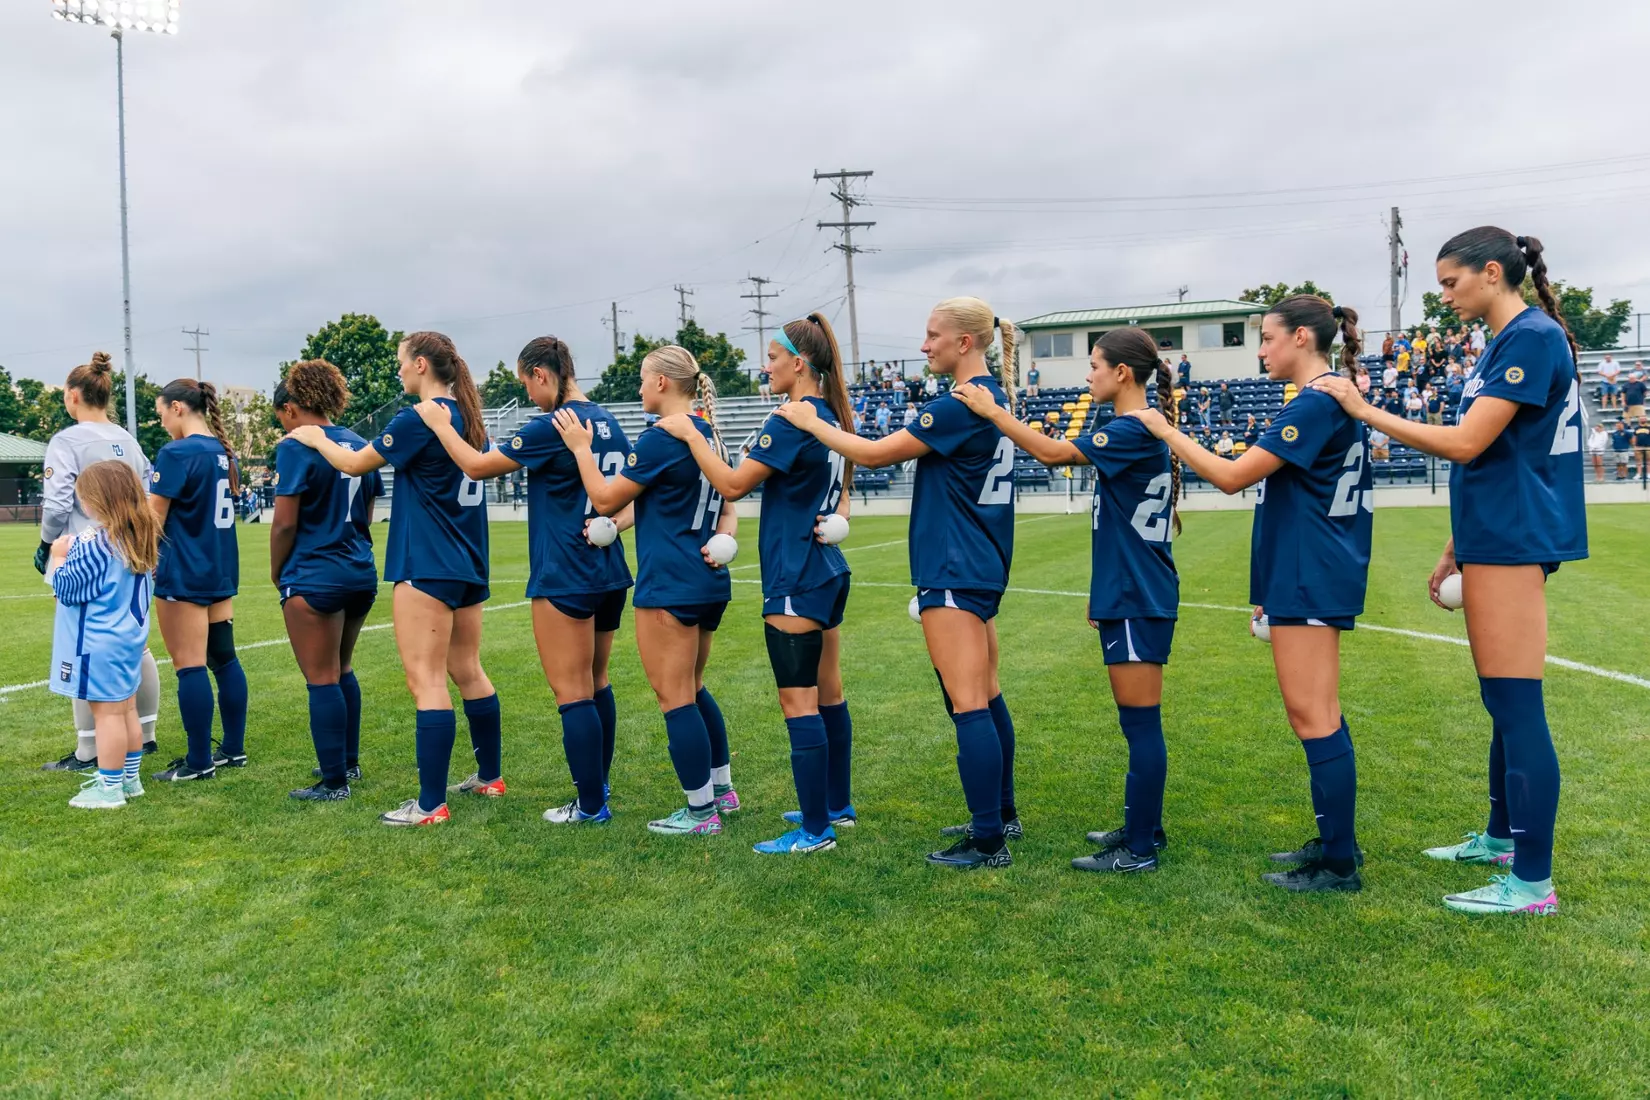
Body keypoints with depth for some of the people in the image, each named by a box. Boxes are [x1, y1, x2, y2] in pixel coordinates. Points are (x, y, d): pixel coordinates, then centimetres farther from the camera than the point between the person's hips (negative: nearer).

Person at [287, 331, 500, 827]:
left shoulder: (420, 420, -14)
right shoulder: (469, 420, 10)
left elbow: (355, 464, -4)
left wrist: (315, 438, 13)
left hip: (427, 568, -9)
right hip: (467, 566, 9)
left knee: (427, 681, -7)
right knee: (468, 671, 17)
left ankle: (431, 805, -5)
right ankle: (490, 776, 27)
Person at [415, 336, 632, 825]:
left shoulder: (552, 427, -15)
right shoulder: (609, 423, 9)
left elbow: (478, 466, -8)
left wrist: (440, 425, 5)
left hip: (564, 579, -8)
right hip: (609, 575, 8)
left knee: (572, 692, -1)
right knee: (596, 683, 19)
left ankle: (591, 806, 5)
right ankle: (599, 784, 30)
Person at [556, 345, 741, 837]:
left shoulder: (660, 439, -15)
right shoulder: (709, 434, 11)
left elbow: (605, 499, -9)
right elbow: (727, 508, 19)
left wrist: (581, 448, 1)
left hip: (669, 587, -9)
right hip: (709, 583, 9)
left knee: (675, 697, 0)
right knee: (692, 689, 21)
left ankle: (701, 812, 7)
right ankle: (722, 788, 29)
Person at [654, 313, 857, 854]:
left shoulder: (793, 420, -17)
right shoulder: (829, 417, 12)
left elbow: (732, 484, -16)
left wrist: (689, 434, -7)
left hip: (796, 581, -10)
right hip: (828, 572, 10)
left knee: (798, 702, -5)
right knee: (827, 693, 16)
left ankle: (815, 829, 0)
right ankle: (838, 805, 27)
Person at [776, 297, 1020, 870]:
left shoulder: (960, 405, -18)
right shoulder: (996, 398, 12)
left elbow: (874, 454, -14)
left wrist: (811, 423, -3)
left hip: (954, 572, -10)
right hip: (984, 566, 10)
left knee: (969, 705, -6)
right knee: (985, 696, 16)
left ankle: (988, 841, -1)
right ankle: (1001, 813, 27)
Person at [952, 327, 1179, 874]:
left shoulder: (1134, 431, -16)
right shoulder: (1137, 432, 14)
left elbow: (1053, 452, -23)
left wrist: (991, 410, -15)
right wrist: (1104, 590, 23)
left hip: (1138, 601, -10)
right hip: (1127, 595, 10)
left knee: (1141, 722, -3)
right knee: (1137, 722, 16)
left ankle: (1140, 849, 4)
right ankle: (1144, 827, 27)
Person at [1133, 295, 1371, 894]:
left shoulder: (1316, 404, -16)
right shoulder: (1334, 399, 16)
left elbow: (1232, 476, -21)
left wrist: (1165, 431, -11)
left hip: (1310, 579, -10)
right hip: (1310, 576, 10)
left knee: (1313, 716, -6)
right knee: (1317, 715, 15)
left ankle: (1339, 864, 0)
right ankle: (1335, 842, 24)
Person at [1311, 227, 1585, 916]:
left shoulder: (1533, 337, -14)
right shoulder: (1507, 343, 17)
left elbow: (1465, 445, -21)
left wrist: (1365, 411, -14)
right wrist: (1457, 547, 23)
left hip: (1514, 542, -10)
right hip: (1494, 542, 10)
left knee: (1516, 704, -8)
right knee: (1503, 702, 18)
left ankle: (1532, 883, -3)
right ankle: (1500, 837, 31)